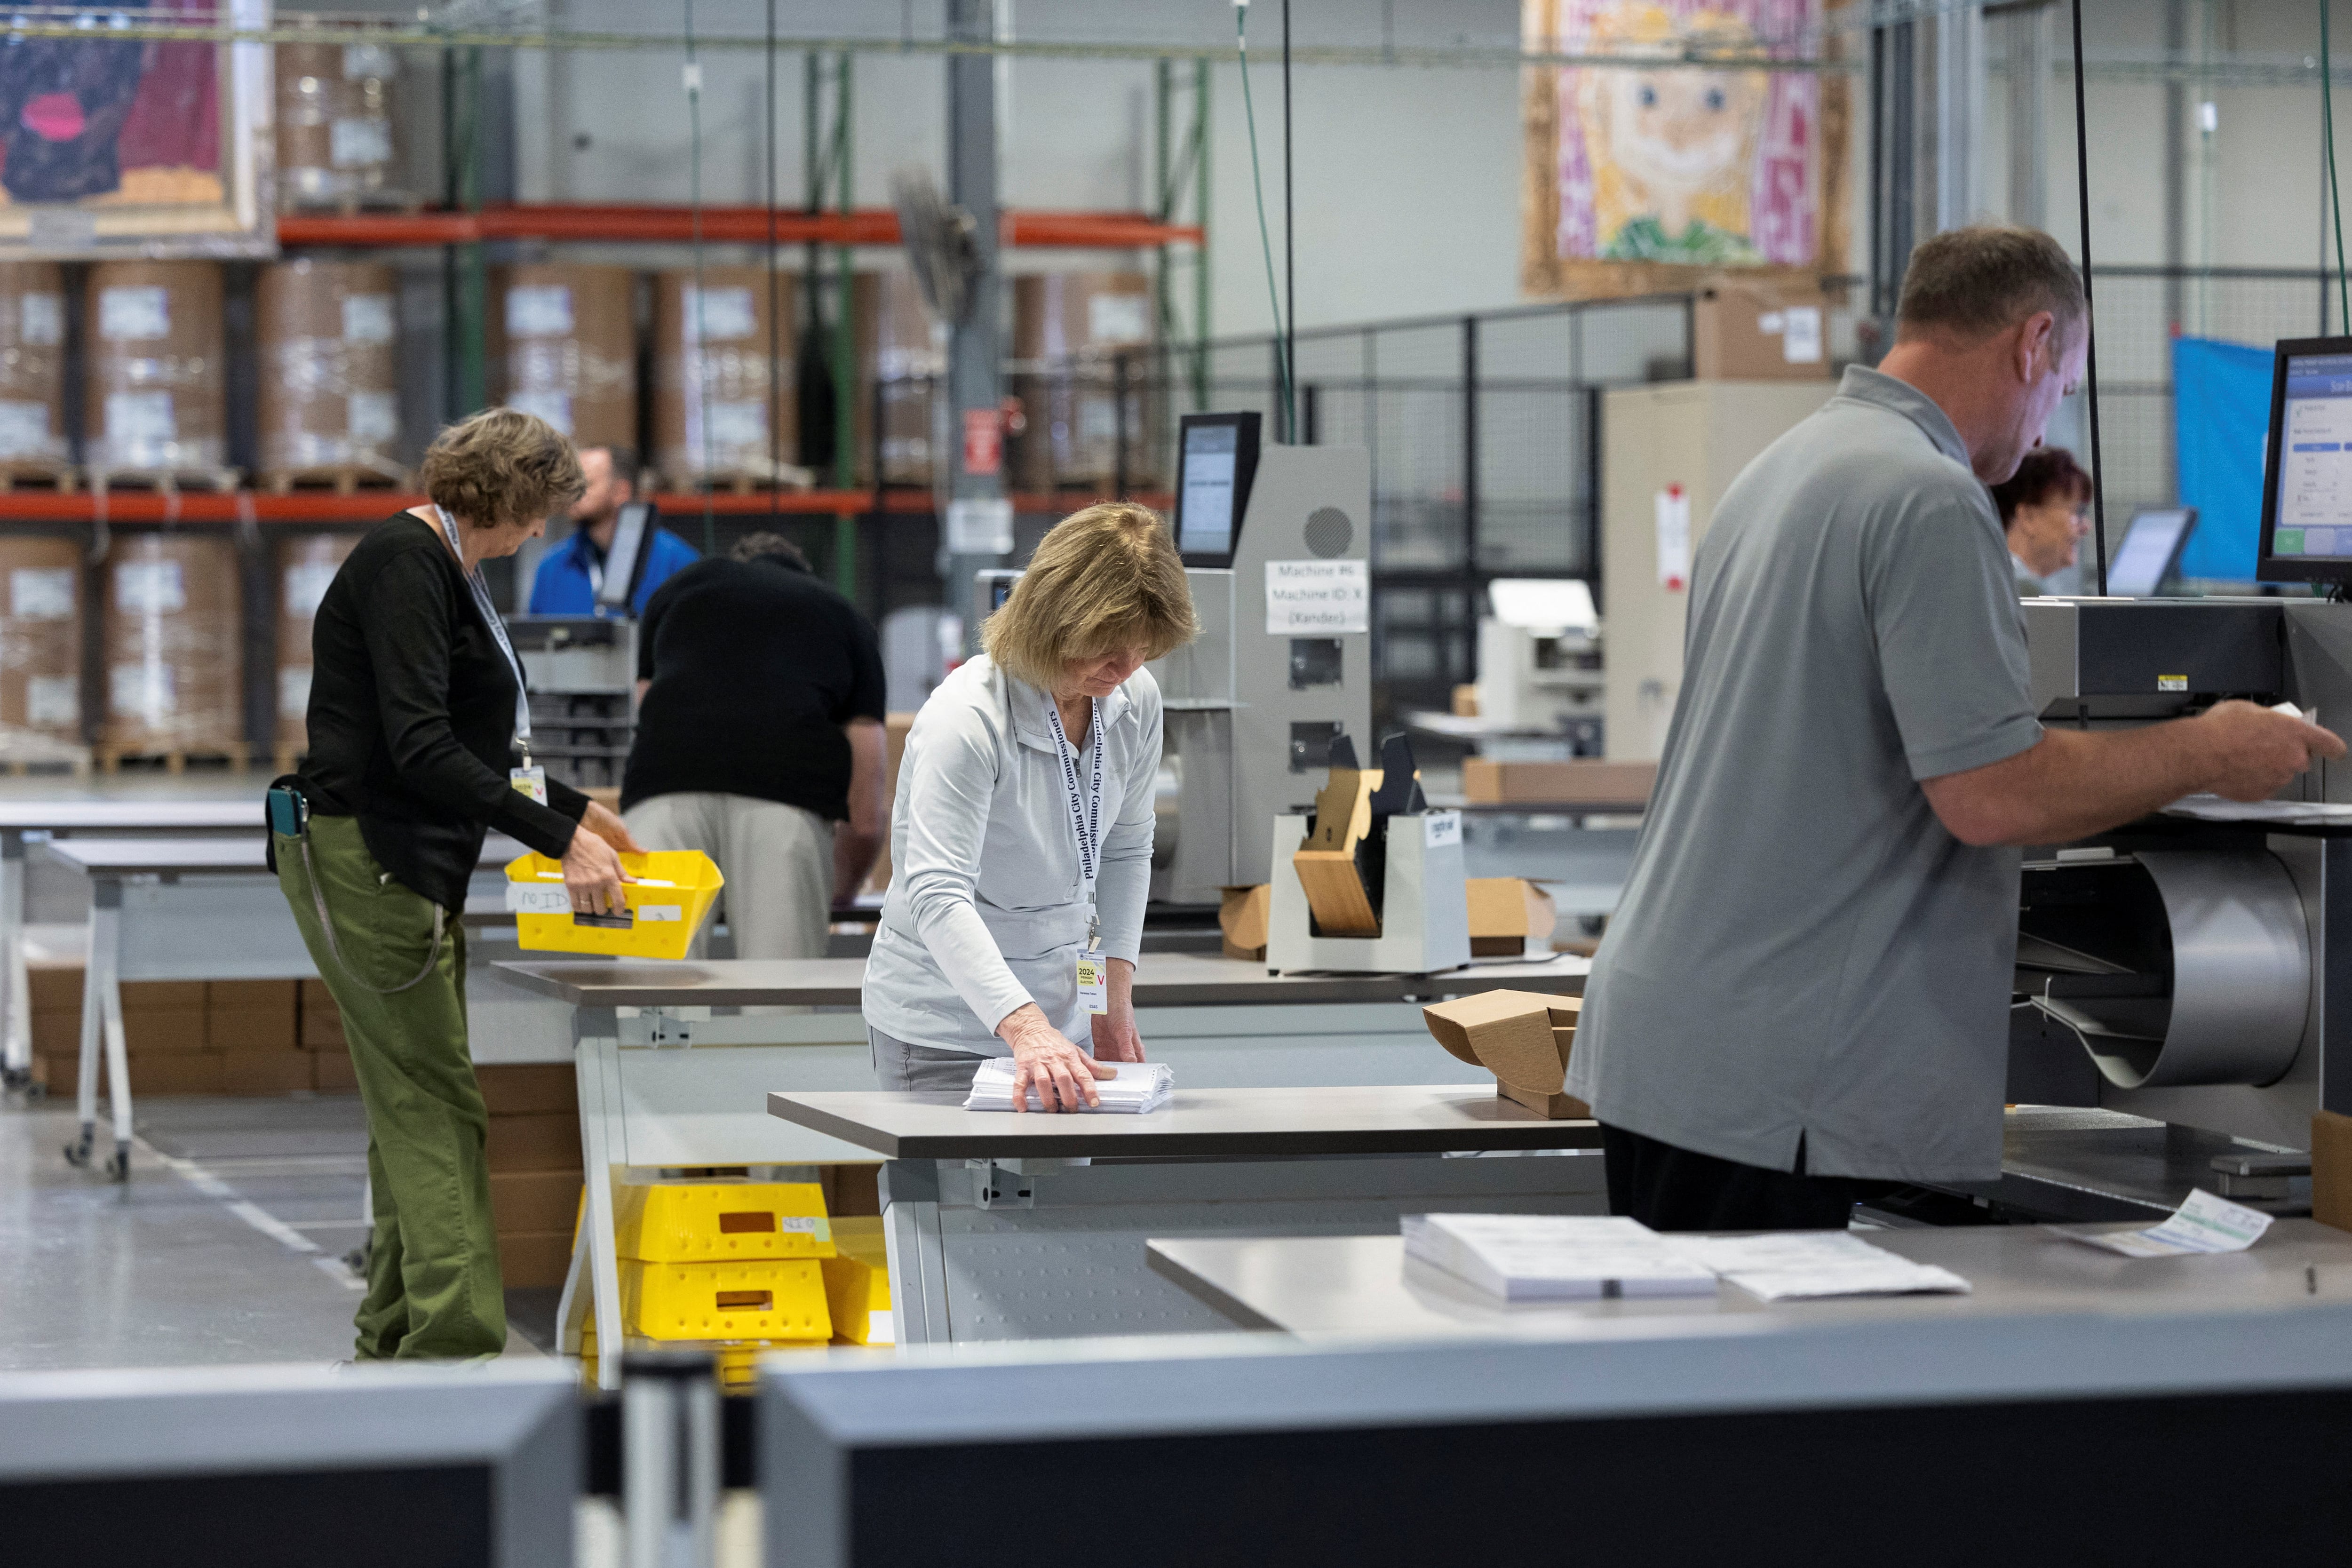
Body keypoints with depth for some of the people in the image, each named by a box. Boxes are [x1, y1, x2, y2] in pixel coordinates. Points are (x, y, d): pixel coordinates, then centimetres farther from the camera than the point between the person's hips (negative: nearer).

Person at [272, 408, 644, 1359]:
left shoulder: (445, 568, 16)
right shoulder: (405, 565, -15)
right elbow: (420, 747, -24)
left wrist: (576, 808, 34)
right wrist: (560, 837, -26)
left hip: (411, 871, 10)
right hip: (364, 861, -10)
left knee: (418, 1104, 11)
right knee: (434, 1108, -11)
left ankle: (395, 1337, 16)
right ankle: (456, 1336, -13)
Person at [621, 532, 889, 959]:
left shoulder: (679, 589, 36)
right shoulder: (846, 619, 32)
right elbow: (866, 819, 28)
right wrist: (839, 897, 48)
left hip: (665, 783, 1)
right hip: (788, 790, -1)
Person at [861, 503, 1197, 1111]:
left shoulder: (1135, 701, -3)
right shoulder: (967, 718, -25)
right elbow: (937, 896, -34)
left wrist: (1116, 995, 2)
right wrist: (1025, 1029, -46)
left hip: (1059, 1013, 6)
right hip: (945, 1024, -6)